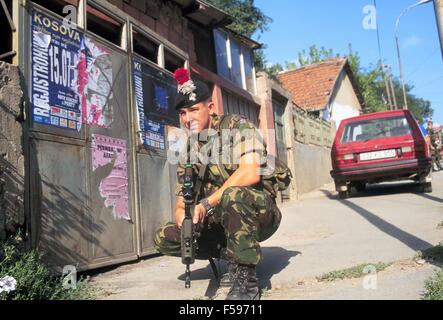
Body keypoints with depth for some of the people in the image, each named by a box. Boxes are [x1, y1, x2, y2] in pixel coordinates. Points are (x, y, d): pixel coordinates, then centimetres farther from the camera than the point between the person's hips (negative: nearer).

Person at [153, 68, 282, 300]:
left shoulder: (237, 126, -10)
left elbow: (251, 172, -28)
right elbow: (181, 203, 4)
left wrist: (207, 203, -28)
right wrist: (183, 216, -21)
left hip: (260, 213, -6)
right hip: (222, 223, 6)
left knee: (232, 195, -38)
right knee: (164, 238, -6)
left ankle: (246, 279, -21)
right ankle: (233, 256, 4)